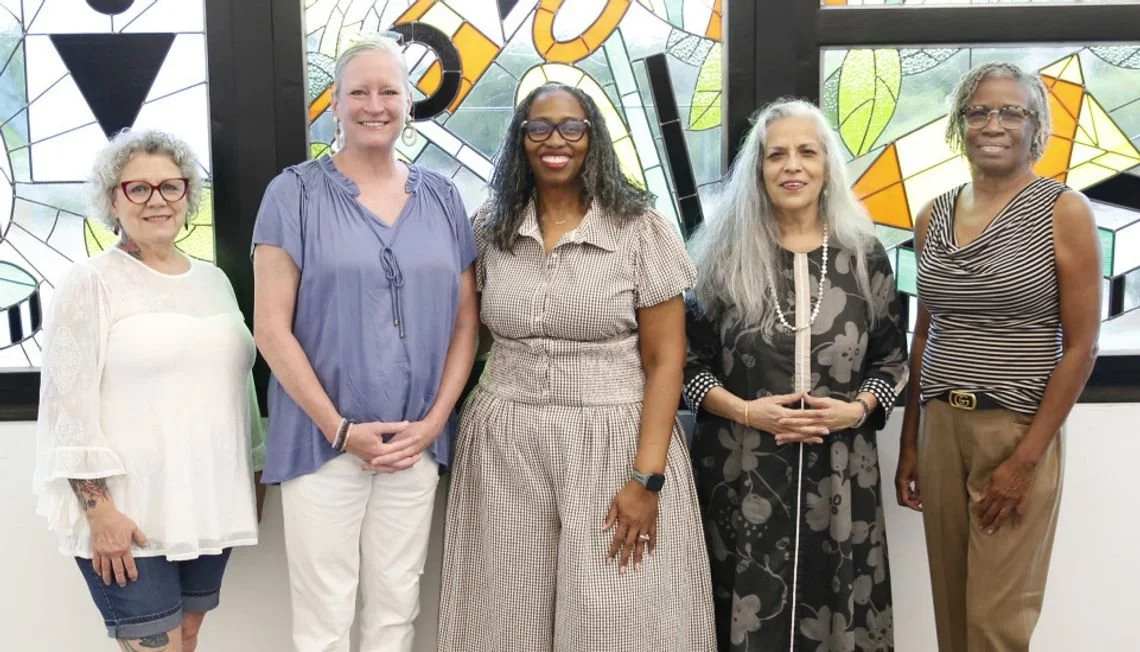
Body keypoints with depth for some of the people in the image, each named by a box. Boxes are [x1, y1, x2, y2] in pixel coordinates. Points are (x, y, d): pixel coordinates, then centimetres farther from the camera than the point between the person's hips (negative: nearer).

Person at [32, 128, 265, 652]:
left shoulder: (214, 280, 12)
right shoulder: (89, 283, -5)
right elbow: (69, 408, -10)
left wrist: (254, 475, 16)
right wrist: (98, 508, -16)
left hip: (208, 507, 6)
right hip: (128, 512, -5)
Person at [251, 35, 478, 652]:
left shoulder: (441, 198, 8)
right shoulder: (296, 193, -3)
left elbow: (466, 320, 8)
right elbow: (271, 328, -8)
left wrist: (434, 420, -3)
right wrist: (340, 430, -12)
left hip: (416, 442, 3)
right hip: (323, 439, -3)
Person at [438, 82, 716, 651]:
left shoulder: (640, 229, -6)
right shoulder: (489, 228, 5)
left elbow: (665, 359, -7)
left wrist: (647, 477, -14)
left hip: (614, 444, -3)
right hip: (504, 448, 3)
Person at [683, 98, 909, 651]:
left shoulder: (864, 256, 5)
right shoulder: (725, 255, 1)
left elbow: (890, 361, 10)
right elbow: (687, 361, 1)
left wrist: (856, 410, -8)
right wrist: (745, 411, -12)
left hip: (838, 473, 2)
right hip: (741, 472, -1)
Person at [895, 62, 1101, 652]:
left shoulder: (1063, 212, -6)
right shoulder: (932, 218, 8)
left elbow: (1081, 346, -9)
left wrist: (1026, 456, -13)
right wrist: (909, 442, 11)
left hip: (1017, 430, -4)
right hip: (941, 427, 5)